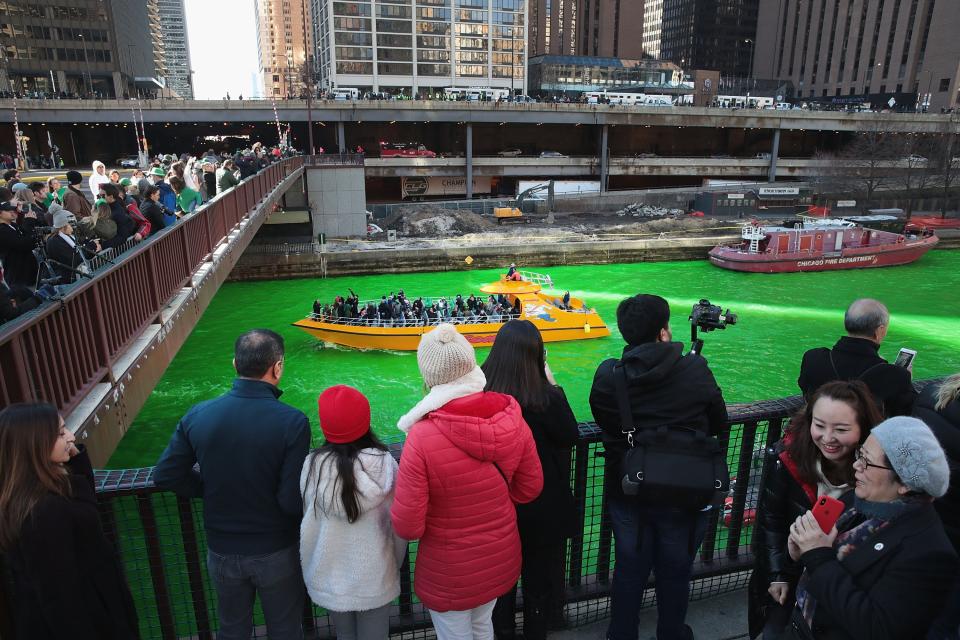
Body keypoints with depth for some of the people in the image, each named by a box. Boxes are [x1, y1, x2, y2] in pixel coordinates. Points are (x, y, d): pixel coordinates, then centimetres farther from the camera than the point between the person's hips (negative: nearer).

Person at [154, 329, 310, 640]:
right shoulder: (292, 422, -26)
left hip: (222, 551, 3)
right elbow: (293, 501, -24)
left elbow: (165, 476, -5)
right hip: (276, 552, -3)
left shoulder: (197, 415, -14)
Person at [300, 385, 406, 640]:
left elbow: (308, 525, -7)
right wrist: (395, 565, 10)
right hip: (374, 578, -1)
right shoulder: (384, 464, -18)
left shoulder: (313, 465, -16)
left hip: (331, 578, 1)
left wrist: (311, 569, 10)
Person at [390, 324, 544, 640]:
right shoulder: (512, 419, -18)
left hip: (450, 574, -4)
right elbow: (530, 488, -2)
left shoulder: (422, 437, -31)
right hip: (502, 562, 4)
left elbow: (407, 527, -23)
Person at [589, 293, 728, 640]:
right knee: (675, 573, 20)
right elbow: (719, 425, -5)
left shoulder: (607, 375, -15)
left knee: (629, 569, 20)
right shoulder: (696, 371, -18)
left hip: (627, 493, 1)